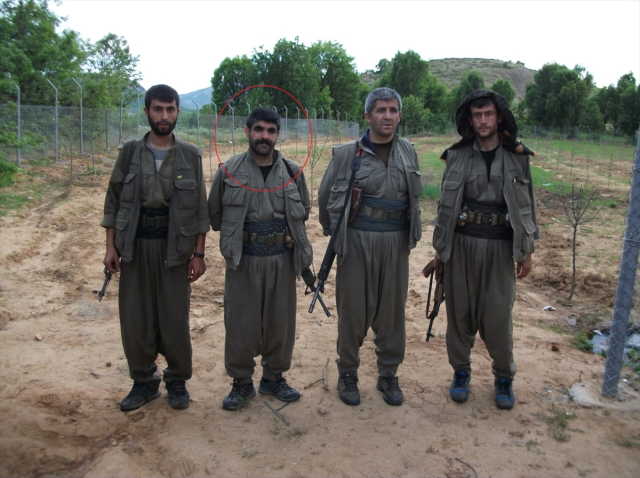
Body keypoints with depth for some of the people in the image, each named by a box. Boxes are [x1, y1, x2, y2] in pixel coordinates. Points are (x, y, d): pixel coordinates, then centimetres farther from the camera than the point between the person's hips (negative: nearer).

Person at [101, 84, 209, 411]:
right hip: (135, 244, 2)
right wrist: (111, 246, -1)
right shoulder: (130, 152, 4)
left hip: (175, 245, -1)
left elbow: (200, 208, 1)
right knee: (135, 317, 7)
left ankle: (177, 381, 23)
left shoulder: (190, 155, 1)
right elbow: (114, 201, 6)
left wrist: (199, 253, -3)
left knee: (175, 318, 4)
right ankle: (144, 381, 24)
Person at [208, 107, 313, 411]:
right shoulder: (229, 170, -2)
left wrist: (292, 235, 6)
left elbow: (304, 211, 16)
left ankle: (273, 378, 29)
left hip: (282, 259, 2)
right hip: (243, 259, -2)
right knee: (240, 323, 4)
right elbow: (214, 213, 8)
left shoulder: (293, 172, 3)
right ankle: (241, 382, 22)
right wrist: (234, 237, 6)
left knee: (280, 321, 10)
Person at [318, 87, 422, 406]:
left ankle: (388, 374, 27)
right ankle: (348, 373, 24)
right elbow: (326, 197, 6)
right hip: (356, 241, -2)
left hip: (395, 243, 3)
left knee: (391, 311, 10)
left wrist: (411, 233, 15)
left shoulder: (408, 153, 6)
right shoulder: (346, 154, -5)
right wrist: (335, 232, 13)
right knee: (353, 310, 5)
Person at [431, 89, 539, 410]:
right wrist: (439, 250, 6)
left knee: (498, 316, 2)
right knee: (460, 311, 8)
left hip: (500, 247, 0)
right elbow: (446, 205, 6)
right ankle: (461, 371, 27)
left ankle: (504, 377, 24)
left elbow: (526, 205, 6)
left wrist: (526, 251, 2)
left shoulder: (517, 158, 2)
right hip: (461, 244, 1)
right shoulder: (457, 157, 2)